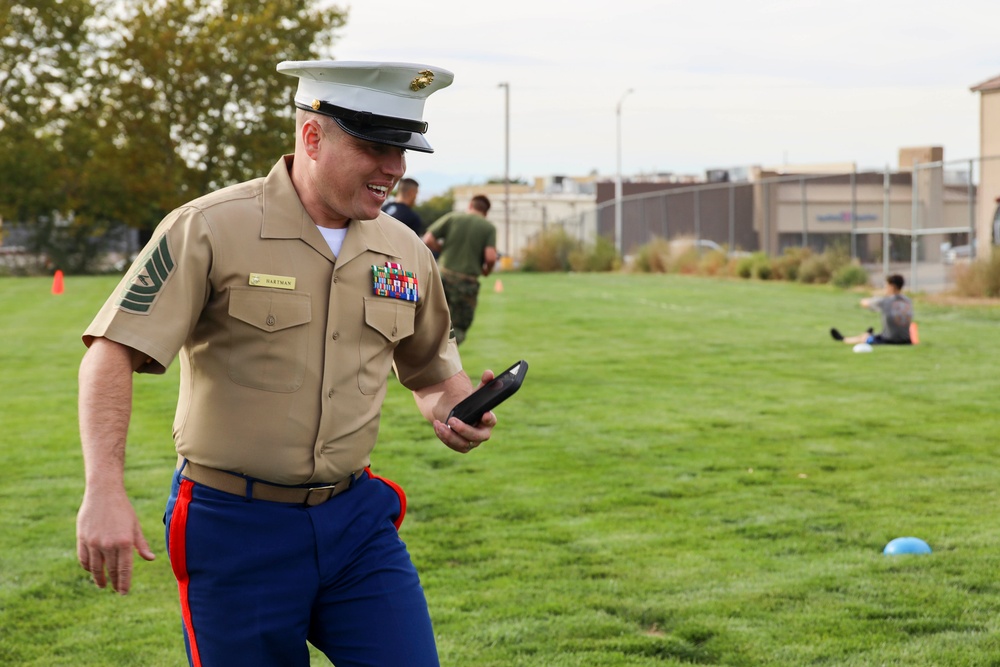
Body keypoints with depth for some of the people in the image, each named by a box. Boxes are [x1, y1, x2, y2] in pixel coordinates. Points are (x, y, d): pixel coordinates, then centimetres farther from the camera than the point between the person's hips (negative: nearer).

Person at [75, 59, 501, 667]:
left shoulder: (405, 251, 6)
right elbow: (113, 354, -16)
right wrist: (105, 492, -27)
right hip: (234, 528, -4)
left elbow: (433, 365, 22)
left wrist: (455, 408, -2)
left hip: (357, 519, 4)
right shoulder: (211, 228, -11)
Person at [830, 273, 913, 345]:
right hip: (906, 342, 4)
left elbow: (863, 303, 3)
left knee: (863, 337, 24)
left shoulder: (884, 301, -14)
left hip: (888, 341, -4)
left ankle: (843, 339, 52)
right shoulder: (908, 302, 0)